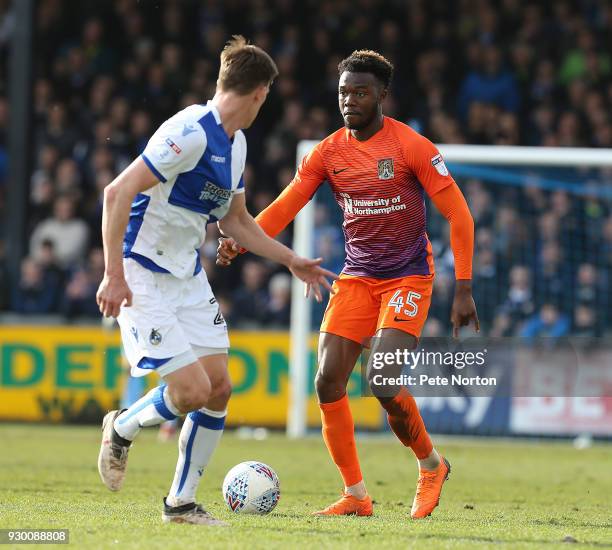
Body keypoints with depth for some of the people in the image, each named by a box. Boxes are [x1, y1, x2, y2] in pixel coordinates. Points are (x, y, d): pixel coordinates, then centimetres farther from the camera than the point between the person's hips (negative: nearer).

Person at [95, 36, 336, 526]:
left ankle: (181, 503, 16)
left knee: (218, 389, 3)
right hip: (143, 278, -9)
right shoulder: (191, 132, -21)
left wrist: (292, 261, 23)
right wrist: (114, 274, -26)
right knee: (192, 389, -15)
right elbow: (117, 193, -24)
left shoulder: (236, 144, 9)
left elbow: (235, 219, 23)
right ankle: (121, 430, 15)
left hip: (189, 279, 9)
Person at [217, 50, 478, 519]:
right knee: (328, 382, -9)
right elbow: (284, 208, -1)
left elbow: (458, 214, -9)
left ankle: (432, 465, 7)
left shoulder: (412, 147, -10)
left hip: (408, 277, -5)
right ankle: (356, 494, 3)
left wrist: (464, 290, -13)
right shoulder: (328, 153, 2)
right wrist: (240, 241, -21)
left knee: (383, 382, -20)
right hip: (356, 278, 5)